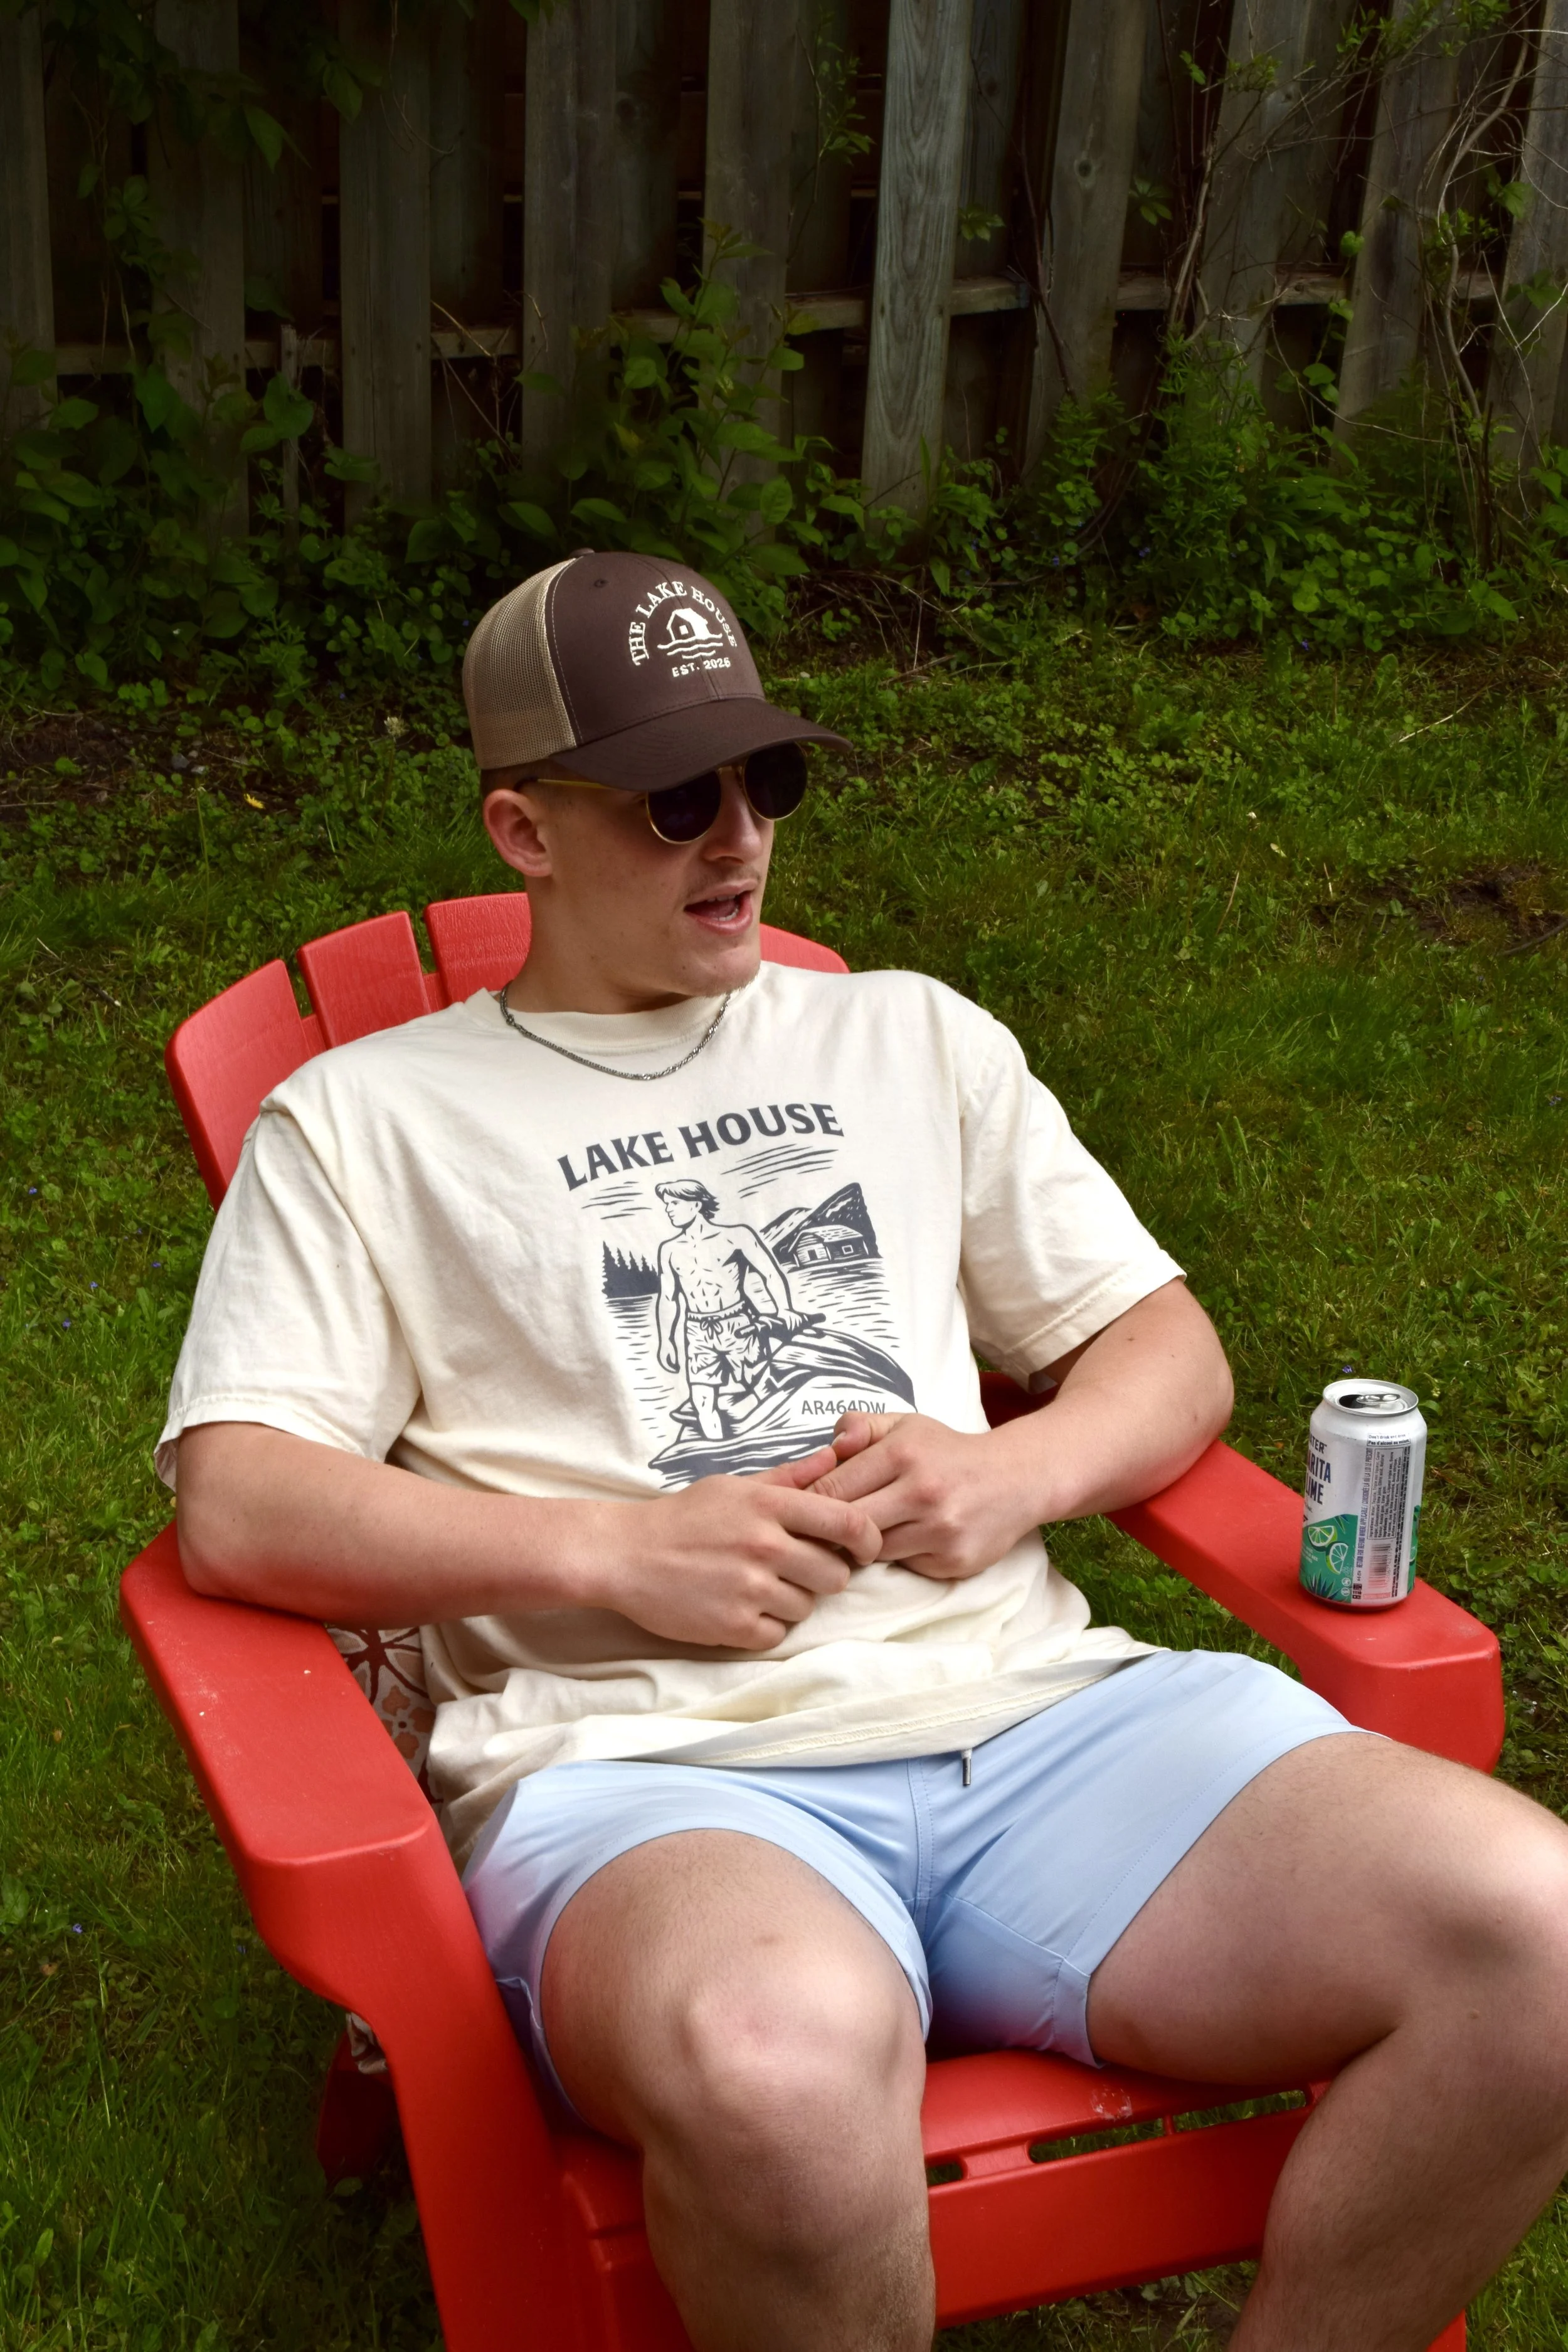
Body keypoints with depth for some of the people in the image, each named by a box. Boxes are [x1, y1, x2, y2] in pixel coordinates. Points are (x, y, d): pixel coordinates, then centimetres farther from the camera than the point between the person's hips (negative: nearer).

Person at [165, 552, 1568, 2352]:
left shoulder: (912, 1037, 24)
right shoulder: (360, 1120, 13)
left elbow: (1174, 1354, 22)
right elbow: (235, 1508, 1)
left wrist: (1019, 1474, 0)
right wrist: (615, 1552, -9)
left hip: (1032, 1714, 4)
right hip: (645, 1766, -3)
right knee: (776, 2063, -41)